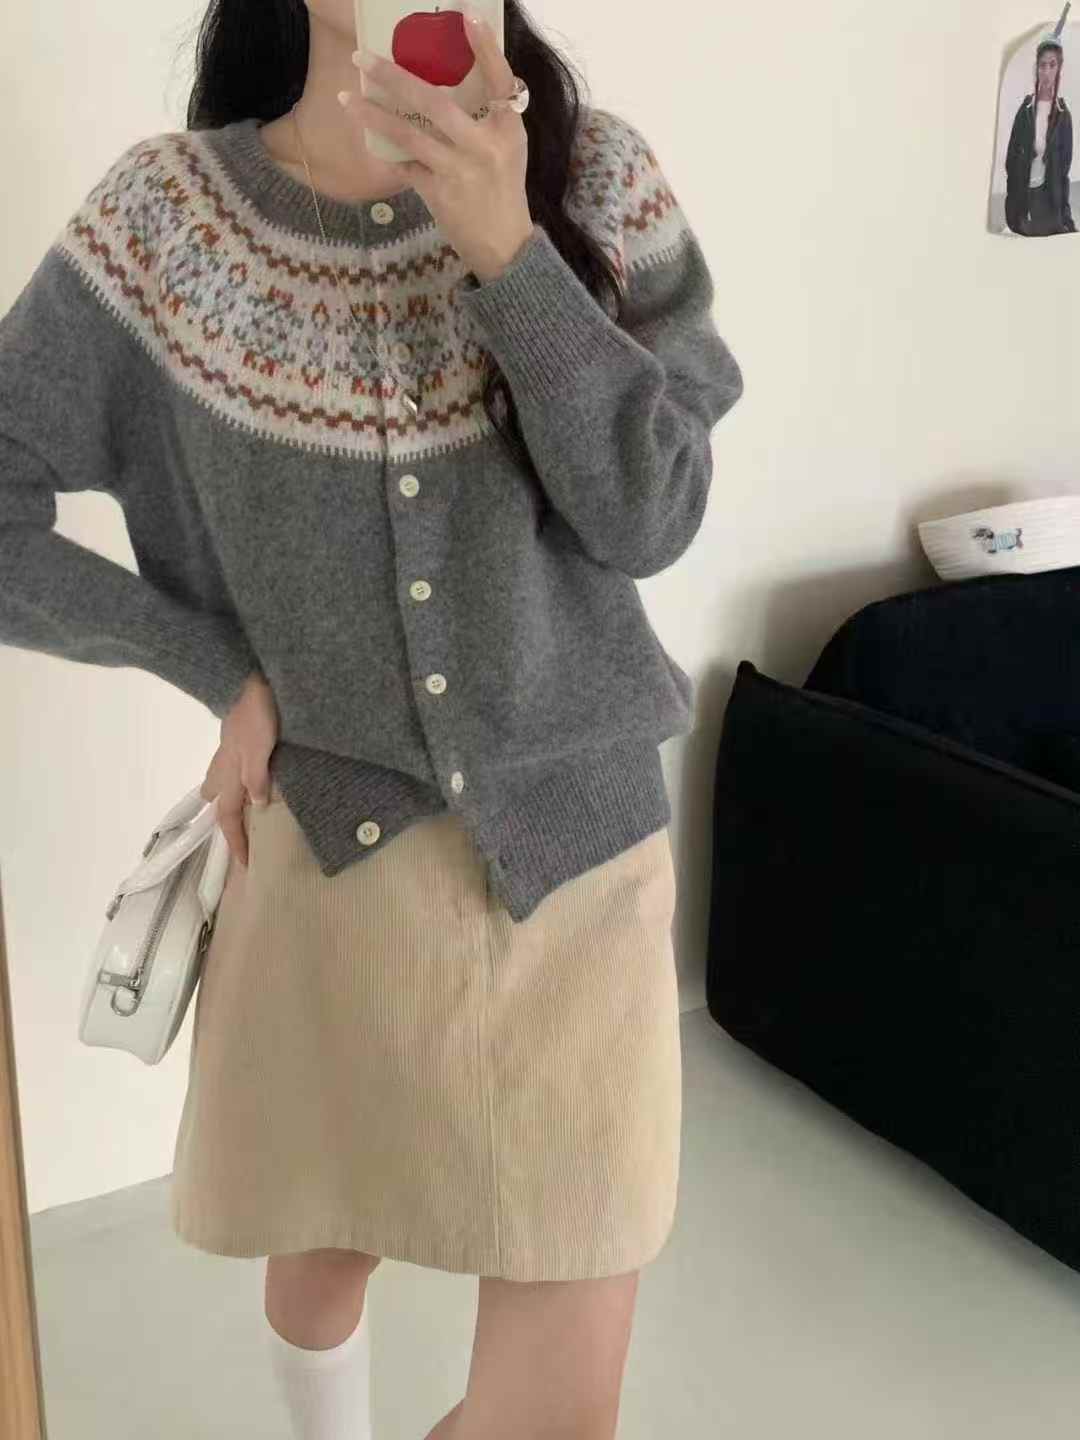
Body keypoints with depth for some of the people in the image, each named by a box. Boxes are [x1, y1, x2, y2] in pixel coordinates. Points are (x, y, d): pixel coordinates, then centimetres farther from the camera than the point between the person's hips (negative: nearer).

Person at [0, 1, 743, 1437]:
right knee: (324, 1243, 22)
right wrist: (222, 669, -5)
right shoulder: (163, 218, -7)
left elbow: (652, 514, -11)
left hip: (576, 845, 1)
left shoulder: (592, 177, -4)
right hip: (324, 845, 0)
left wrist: (506, 246, -21)